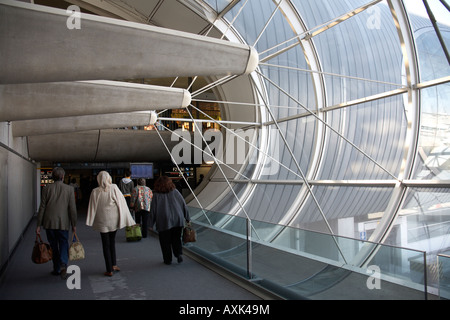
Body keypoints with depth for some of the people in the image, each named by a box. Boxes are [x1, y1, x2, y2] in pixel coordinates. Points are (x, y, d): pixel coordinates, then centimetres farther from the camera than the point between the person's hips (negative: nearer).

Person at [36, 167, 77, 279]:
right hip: (63, 223, -1)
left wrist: (39, 225, 5)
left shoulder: (47, 188, 0)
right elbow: (72, 208, -4)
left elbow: (42, 207, 0)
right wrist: (74, 224, 4)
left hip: (49, 223, 1)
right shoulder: (69, 189, -3)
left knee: (53, 246, 13)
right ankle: (63, 264, -15)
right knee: (63, 245, 7)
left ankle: (57, 269, 22)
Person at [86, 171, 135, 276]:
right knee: (112, 242, 20)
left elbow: (92, 208, -2)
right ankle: (114, 264, 20)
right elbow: (121, 203, -8)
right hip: (114, 220, 1)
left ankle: (109, 270, 11)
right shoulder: (114, 188, -10)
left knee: (106, 245, 8)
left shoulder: (95, 192, -8)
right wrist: (128, 220, -2)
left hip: (102, 222, 0)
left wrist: (90, 222, 7)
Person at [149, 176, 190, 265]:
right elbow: (184, 205, 5)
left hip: (164, 222, -2)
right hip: (178, 220, 2)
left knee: (165, 241, 10)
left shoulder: (156, 195, -2)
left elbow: (153, 210, -3)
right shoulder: (175, 191, 5)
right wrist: (187, 218, 12)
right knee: (176, 239, 16)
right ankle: (179, 253, -1)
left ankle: (168, 259, 13)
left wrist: (151, 223, 4)